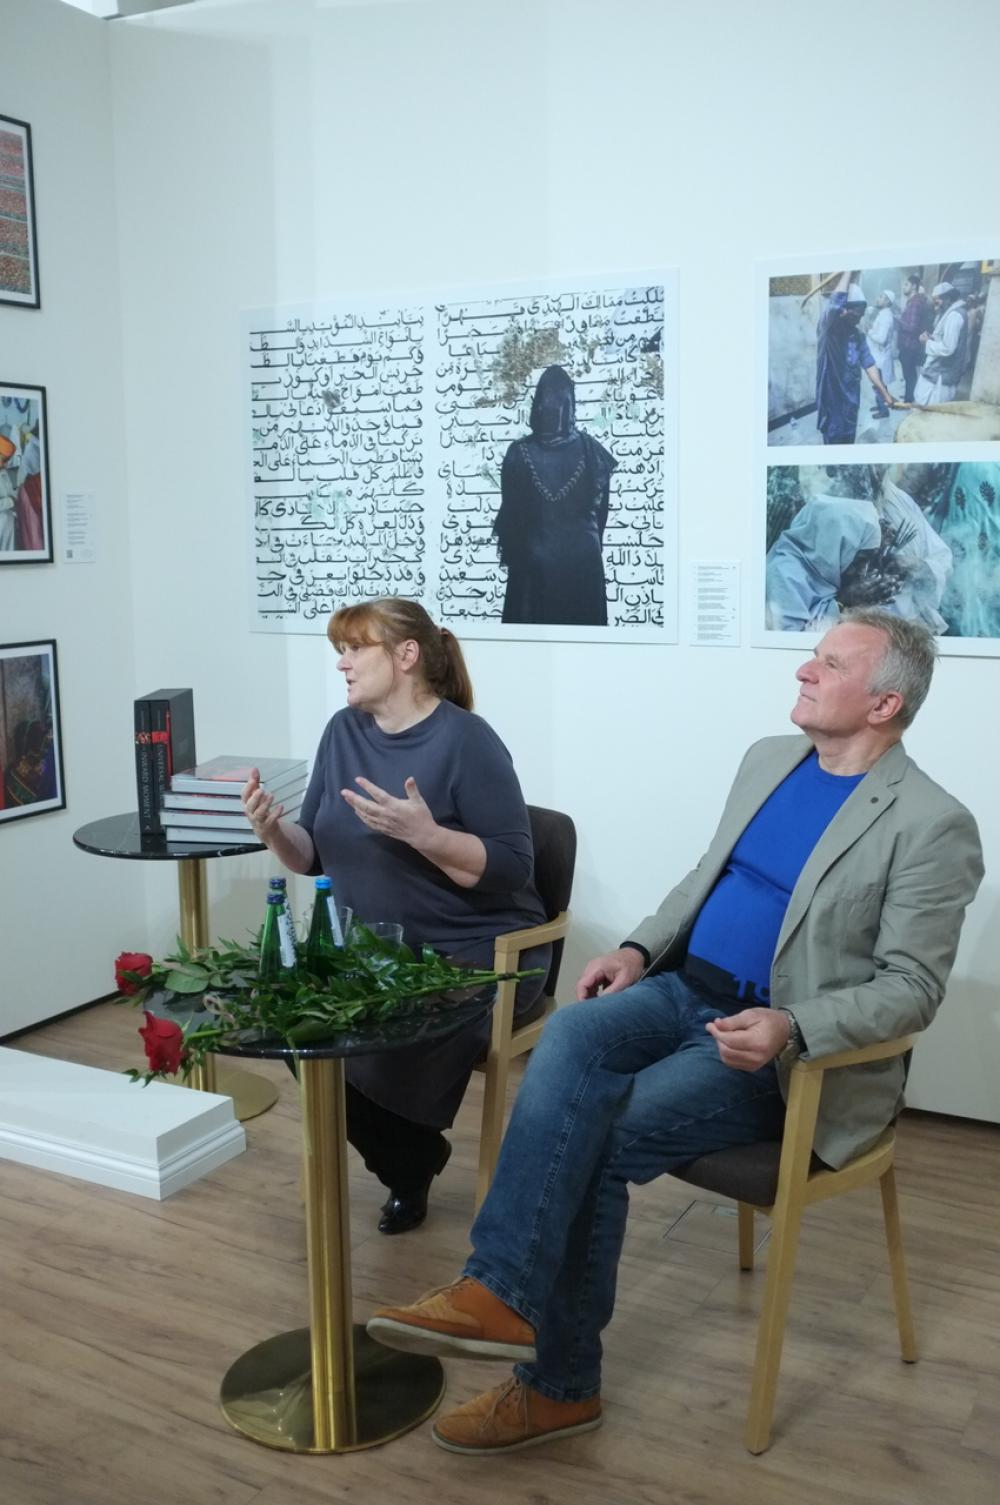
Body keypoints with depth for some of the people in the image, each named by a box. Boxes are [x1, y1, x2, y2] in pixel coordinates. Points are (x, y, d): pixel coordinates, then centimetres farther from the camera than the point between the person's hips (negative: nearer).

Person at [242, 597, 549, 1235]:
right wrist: (273, 831, -13)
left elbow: (510, 870, -19)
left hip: (477, 953, -6)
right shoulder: (343, 732, 6)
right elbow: (315, 856, 8)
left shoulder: (466, 740, -14)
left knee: (397, 1043, -28)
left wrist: (423, 832, -31)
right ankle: (409, 1161, 11)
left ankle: (412, 1152, 10)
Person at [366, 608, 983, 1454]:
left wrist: (792, 1029, -27)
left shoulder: (933, 827, -10)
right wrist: (641, 948, 5)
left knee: (598, 1138, -23)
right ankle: (502, 1293, -24)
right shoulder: (767, 759, 12)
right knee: (570, 1036, -25)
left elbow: (910, 987, -13)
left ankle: (559, 1380, -7)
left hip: (789, 1053, -6)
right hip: (687, 991, 6)